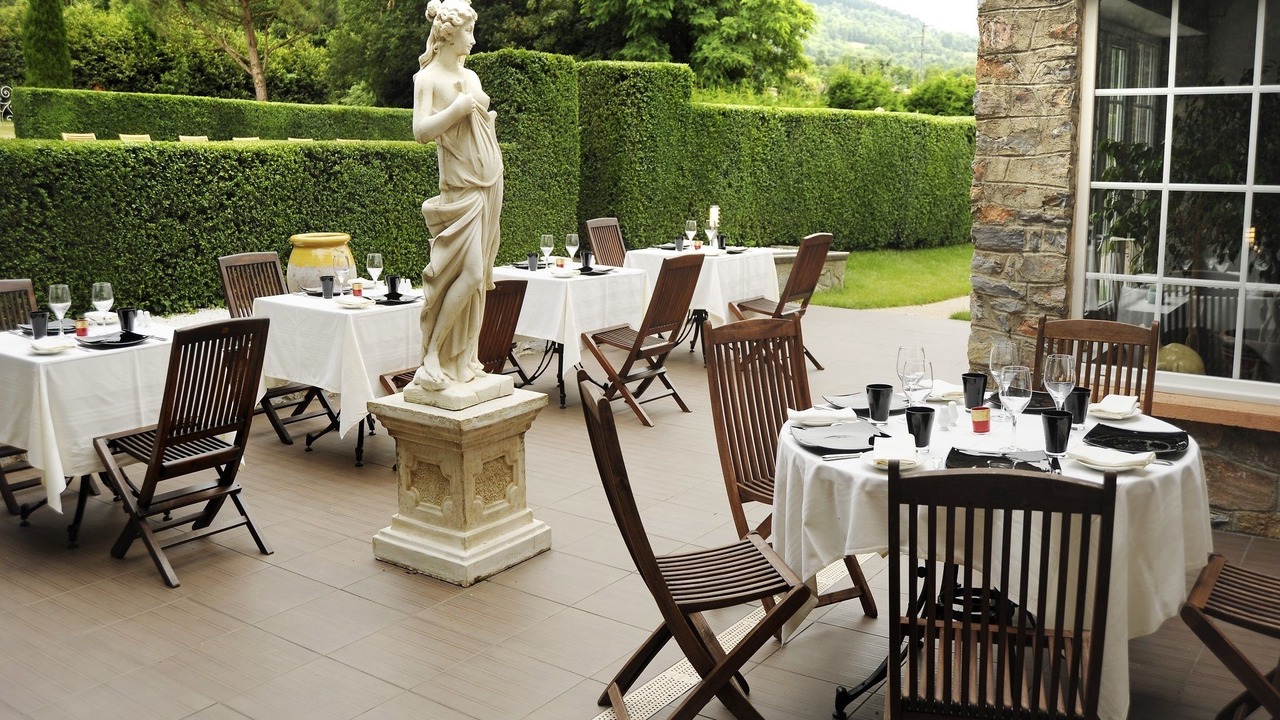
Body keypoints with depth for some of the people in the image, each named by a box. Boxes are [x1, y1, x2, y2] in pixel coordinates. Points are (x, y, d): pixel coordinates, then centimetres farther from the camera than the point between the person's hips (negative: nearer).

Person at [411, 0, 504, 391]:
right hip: (461, 184, -7)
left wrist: (488, 117, 7)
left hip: (489, 180, 7)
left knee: (478, 275, 6)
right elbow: (421, 131, -16)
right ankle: (431, 356, -7)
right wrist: (460, 107, -18)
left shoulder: (471, 76, 14)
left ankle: (463, 358, 13)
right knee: (469, 272, -16)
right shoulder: (428, 78, -5)